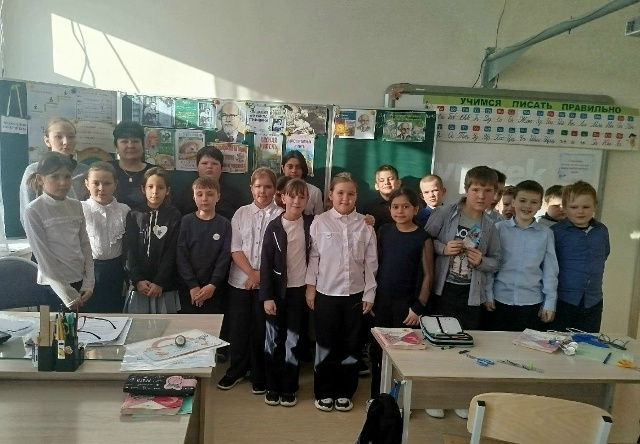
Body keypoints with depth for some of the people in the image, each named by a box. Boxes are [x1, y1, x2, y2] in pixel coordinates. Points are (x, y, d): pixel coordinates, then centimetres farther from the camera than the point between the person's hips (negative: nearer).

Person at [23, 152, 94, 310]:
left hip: (80, 281, 5)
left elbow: (85, 245, 4)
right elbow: (42, 256, -13)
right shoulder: (33, 211, -12)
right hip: (53, 286, -4)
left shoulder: (76, 206, 2)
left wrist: (89, 283, -3)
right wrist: (68, 294, -13)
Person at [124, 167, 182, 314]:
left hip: (166, 286, -1)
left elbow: (172, 252, -4)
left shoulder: (174, 216, 1)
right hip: (139, 285, 2)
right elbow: (130, 251, 2)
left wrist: (159, 282, -11)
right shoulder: (134, 215, 7)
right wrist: (137, 280, -9)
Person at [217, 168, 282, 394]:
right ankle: (236, 370, 30)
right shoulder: (241, 213, 4)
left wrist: (262, 276, -11)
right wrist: (252, 273, -12)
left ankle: (259, 376, 23)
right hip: (240, 280, 3)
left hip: (268, 282, -2)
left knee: (261, 329, 6)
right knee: (238, 327, 11)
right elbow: (235, 249, -1)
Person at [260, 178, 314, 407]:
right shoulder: (274, 227, -4)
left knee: (293, 340, 8)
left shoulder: (312, 224, -2)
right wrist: (267, 296, -9)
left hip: (300, 290, 0)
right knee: (274, 340, 8)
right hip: (277, 290, 0)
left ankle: (289, 388, 21)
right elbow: (266, 264, -5)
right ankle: (273, 387, 22)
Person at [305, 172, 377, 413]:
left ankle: (344, 392, 27)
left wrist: (369, 294, 1)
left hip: (355, 294, 2)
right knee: (325, 345, 9)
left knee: (351, 346, 11)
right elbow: (313, 256, -1)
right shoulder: (320, 222, -4)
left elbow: (371, 262, 2)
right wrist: (310, 286, -2)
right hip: (326, 293, -1)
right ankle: (324, 392, 25)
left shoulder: (365, 225, -1)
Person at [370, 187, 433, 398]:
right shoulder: (384, 231, 3)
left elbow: (427, 275, -5)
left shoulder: (423, 238, -7)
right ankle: (376, 396, 26)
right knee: (378, 349, 11)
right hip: (381, 300, 3)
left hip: (406, 302, -3)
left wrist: (419, 307, -9)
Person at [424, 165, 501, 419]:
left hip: (471, 294, 3)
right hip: (442, 289, -2)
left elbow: (496, 262, 8)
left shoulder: (490, 227, 1)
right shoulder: (444, 214, -8)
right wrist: (443, 248, -20)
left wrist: (481, 261, -13)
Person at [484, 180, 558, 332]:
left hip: (532, 302, 1)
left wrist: (550, 302, 2)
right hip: (500, 299, 0)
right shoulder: (500, 228, -2)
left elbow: (550, 270, 4)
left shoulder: (546, 234, 0)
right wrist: (488, 294, -1)